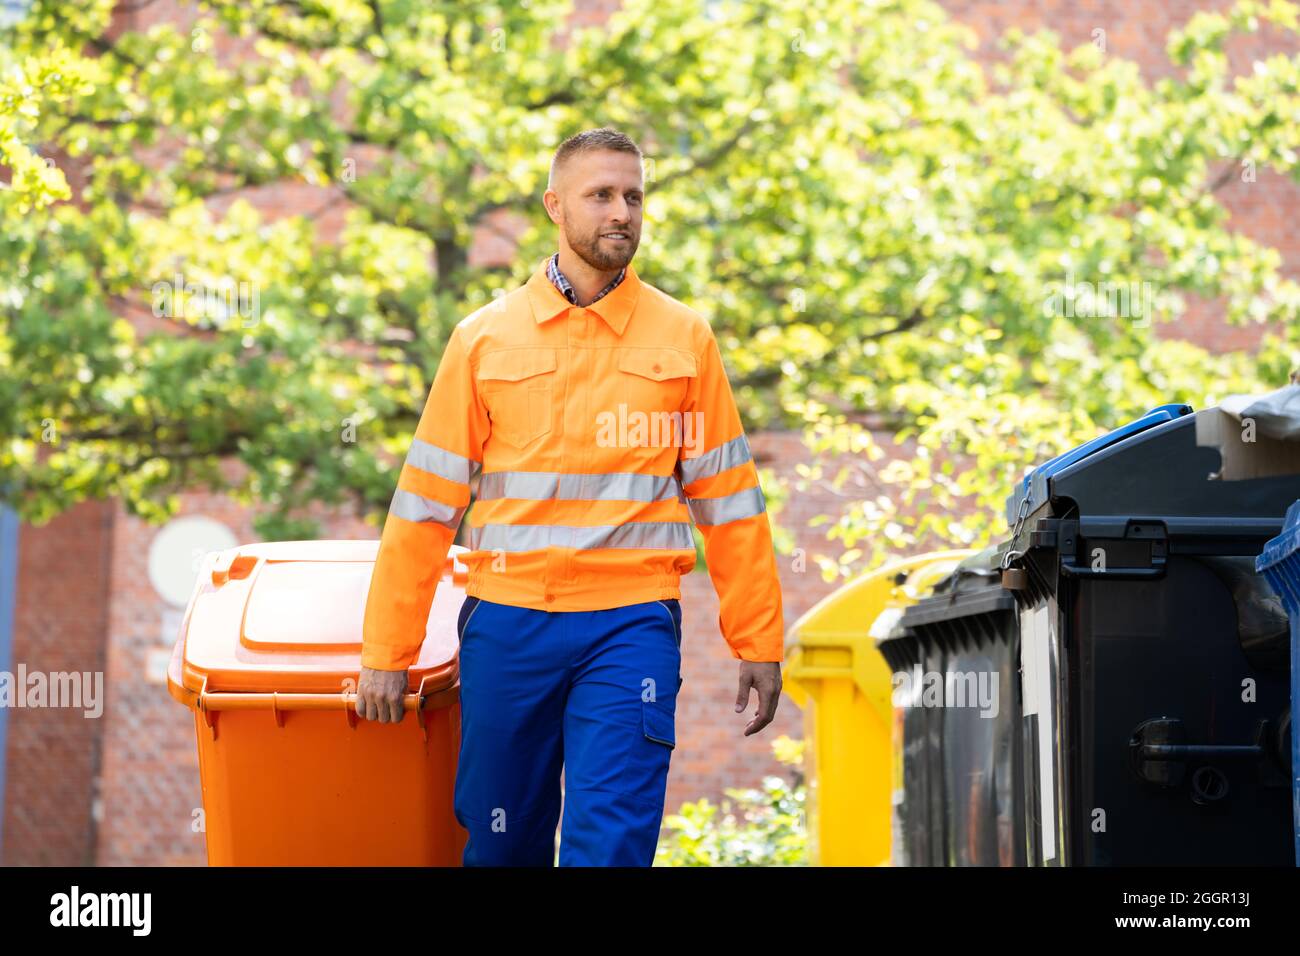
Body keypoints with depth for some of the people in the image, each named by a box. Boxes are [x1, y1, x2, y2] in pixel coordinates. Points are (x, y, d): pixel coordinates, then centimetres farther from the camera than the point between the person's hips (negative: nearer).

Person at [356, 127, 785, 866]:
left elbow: (728, 499, 7)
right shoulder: (485, 340, 6)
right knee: (500, 840, 9)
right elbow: (427, 502, 6)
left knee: (609, 846, -9)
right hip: (506, 626, 1)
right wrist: (387, 652, 3)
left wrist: (759, 643, 4)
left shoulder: (684, 339, 6)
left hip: (632, 623, -1)